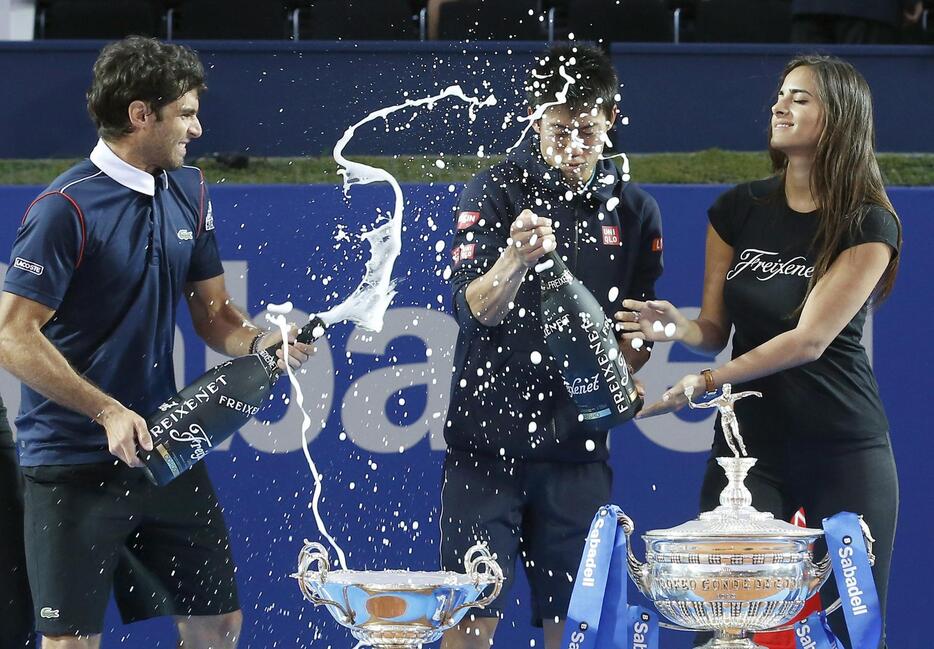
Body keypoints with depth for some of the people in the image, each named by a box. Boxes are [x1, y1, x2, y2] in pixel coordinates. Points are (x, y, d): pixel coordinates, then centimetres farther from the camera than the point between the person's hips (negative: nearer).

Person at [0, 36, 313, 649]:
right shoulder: (64, 209, -15)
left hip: (166, 453, 7)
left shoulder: (189, 194, 9)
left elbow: (213, 311, 17)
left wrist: (264, 340, -5)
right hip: (74, 460, -7)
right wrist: (109, 412, -22)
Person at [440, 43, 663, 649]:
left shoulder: (634, 211, 7)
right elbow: (472, 311, -14)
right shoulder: (497, 192, -4)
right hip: (488, 437, -3)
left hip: (577, 442, 3)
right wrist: (517, 258, -33)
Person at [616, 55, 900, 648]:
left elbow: (810, 339, -16)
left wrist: (701, 386, -21)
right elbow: (715, 328, 9)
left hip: (844, 453, -3)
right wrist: (676, 325, -15)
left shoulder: (868, 226, -8)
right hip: (749, 442, 3)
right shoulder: (738, 211, 5)